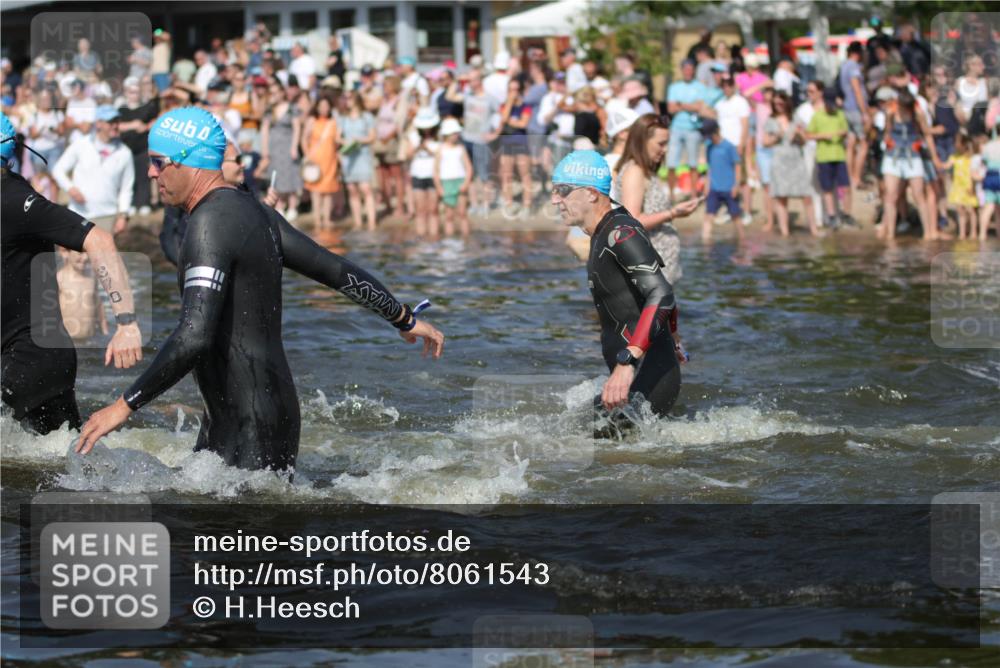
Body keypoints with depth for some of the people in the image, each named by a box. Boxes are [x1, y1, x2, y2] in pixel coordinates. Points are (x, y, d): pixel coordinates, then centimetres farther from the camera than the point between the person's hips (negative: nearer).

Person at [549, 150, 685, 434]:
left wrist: (627, 362, -36)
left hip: (649, 379, -10)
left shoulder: (620, 234, -15)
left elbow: (661, 295, -28)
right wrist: (670, 340, 42)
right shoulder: (605, 233, 16)